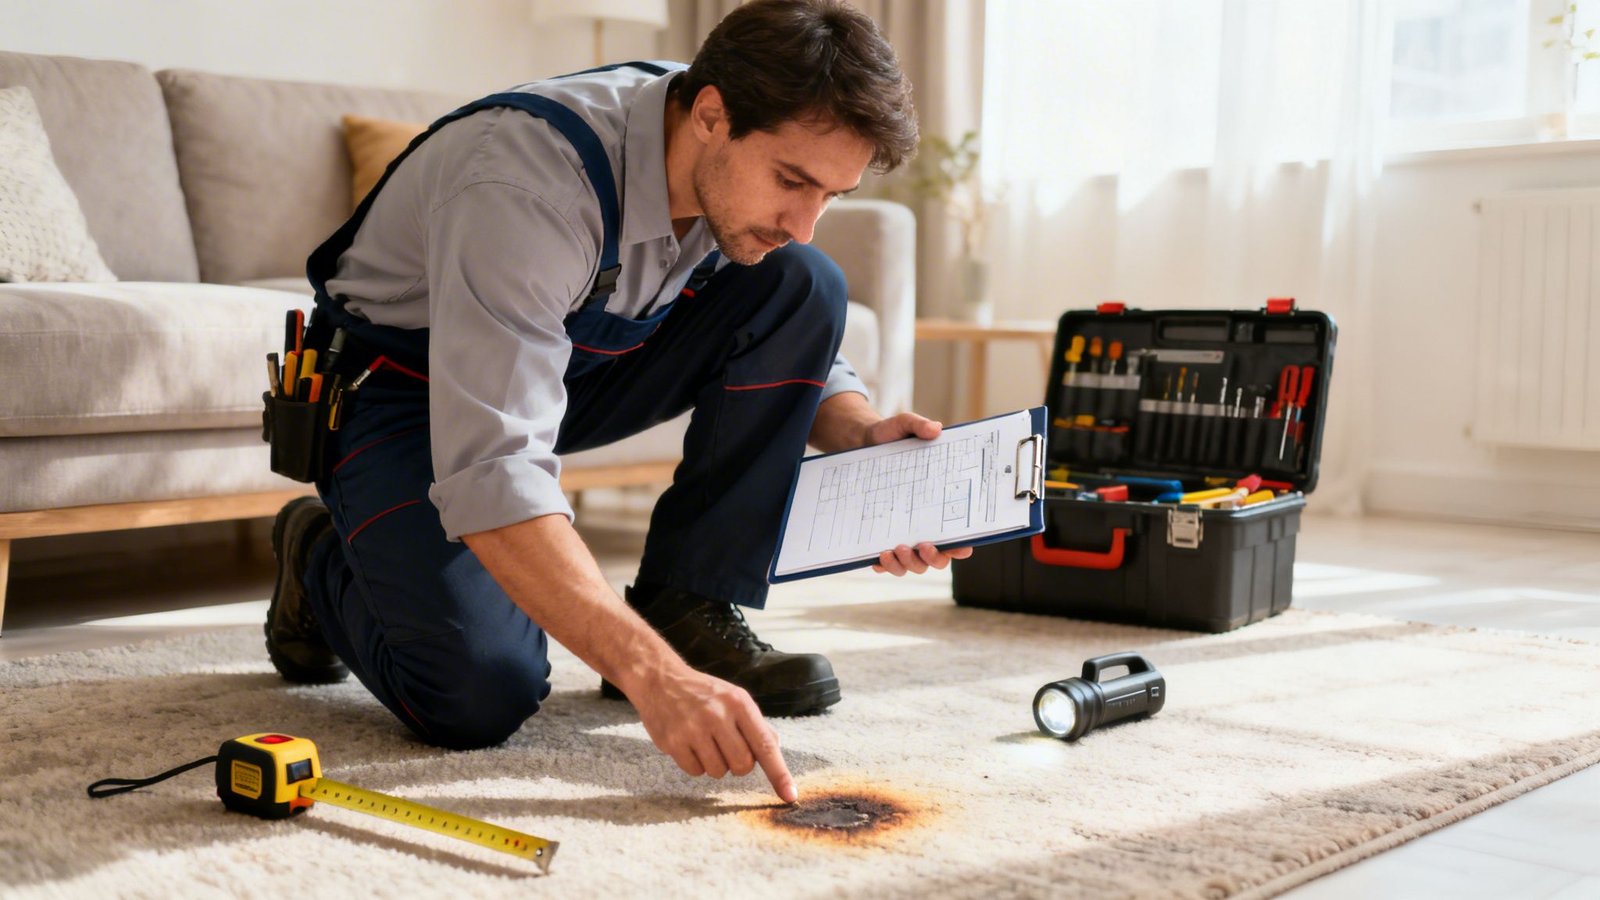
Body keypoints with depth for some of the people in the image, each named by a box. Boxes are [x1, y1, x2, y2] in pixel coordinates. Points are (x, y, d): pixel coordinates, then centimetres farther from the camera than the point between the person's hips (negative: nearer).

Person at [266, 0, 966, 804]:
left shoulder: (743, 171, -14)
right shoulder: (530, 183, -37)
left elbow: (800, 352, 1)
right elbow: (490, 474, -45)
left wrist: (867, 438, -23)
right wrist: (654, 677, -53)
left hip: (573, 364, 6)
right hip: (402, 387, -6)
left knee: (803, 288, -15)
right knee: (482, 694, -28)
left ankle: (686, 614, -9)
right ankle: (322, 558, 6)